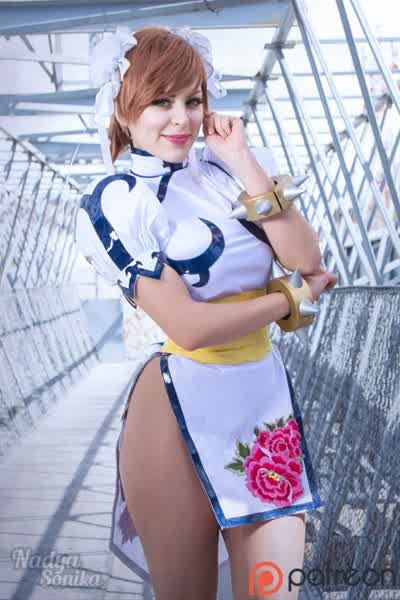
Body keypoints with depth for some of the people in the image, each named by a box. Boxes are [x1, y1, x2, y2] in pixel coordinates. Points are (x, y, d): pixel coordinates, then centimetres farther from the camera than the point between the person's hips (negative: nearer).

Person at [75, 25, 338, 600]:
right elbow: (188, 325, -15)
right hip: (183, 409, -4)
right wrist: (294, 297, -5)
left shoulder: (223, 174, 8)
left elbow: (306, 258, -5)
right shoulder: (116, 200, -7)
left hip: (268, 397, 4)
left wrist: (242, 160, -6)